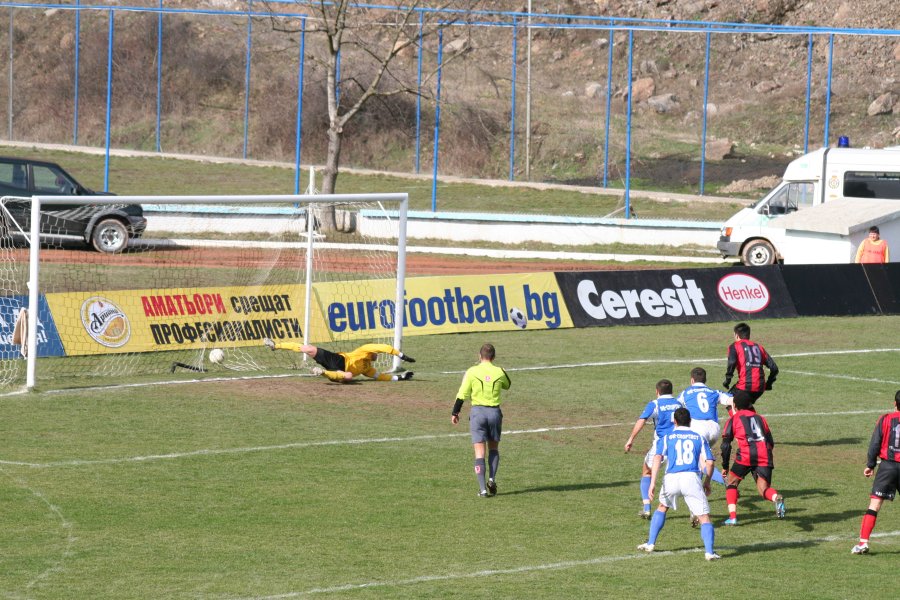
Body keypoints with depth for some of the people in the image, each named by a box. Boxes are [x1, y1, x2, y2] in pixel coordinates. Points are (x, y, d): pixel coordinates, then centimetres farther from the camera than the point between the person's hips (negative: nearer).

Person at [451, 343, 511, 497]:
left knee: (479, 452, 0)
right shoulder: (499, 372, -1)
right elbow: (507, 385, 22)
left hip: (477, 412, -1)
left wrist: (455, 413, 9)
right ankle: (492, 479, 0)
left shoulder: (472, 372, -6)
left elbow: (462, 394, -4)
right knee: (494, 448, 20)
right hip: (494, 412, 1)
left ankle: (483, 488, -8)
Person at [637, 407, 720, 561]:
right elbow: (710, 463, 7)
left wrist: (653, 482, -7)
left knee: (662, 508, 29)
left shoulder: (667, 437, 15)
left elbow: (657, 458, -1)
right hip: (692, 478, -1)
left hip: (671, 479, 1)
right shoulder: (699, 438, 16)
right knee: (704, 517, 0)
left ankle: (650, 544, 30)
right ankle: (709, 551, -17)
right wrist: (707, 482, 22)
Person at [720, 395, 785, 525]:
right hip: (764, 456, 3)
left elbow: (725, 445, 8)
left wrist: (724, 467, 15)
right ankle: (777, 498, -34)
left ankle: (732, 516, 3)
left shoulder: (733, 419, 16)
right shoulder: (760, 418, 27)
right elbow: (771, 443, 24)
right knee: (764, 488, 2)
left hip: (746, 455, -3)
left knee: (731, 483, 17)